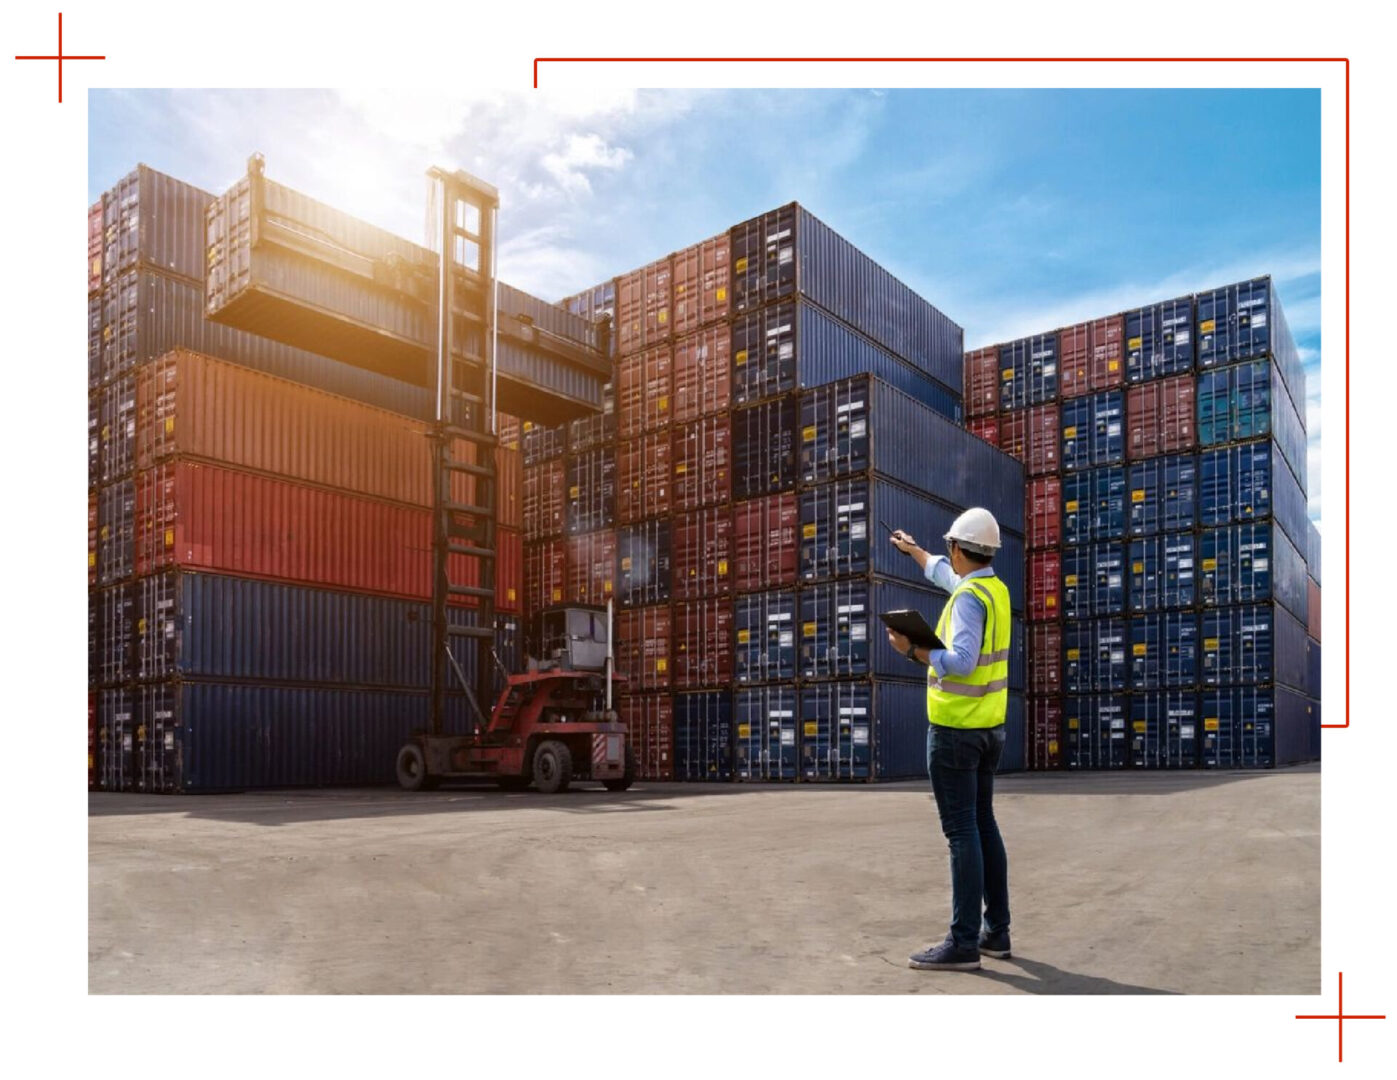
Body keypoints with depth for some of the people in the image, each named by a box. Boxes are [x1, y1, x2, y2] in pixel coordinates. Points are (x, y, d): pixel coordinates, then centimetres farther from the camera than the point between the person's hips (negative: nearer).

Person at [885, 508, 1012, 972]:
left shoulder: (969, 598, -18)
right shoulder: (994, 588, 9)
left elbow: (962, 662, -29)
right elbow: (945, 575, 30)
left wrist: (911, 649, -23)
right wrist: (914, 550, 42)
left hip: (954, 728, -9)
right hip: (987, 726, 9)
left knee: (962, 831, -7)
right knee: (983, 825, 13)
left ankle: (963, 942, -4)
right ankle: (996, 931, 19)